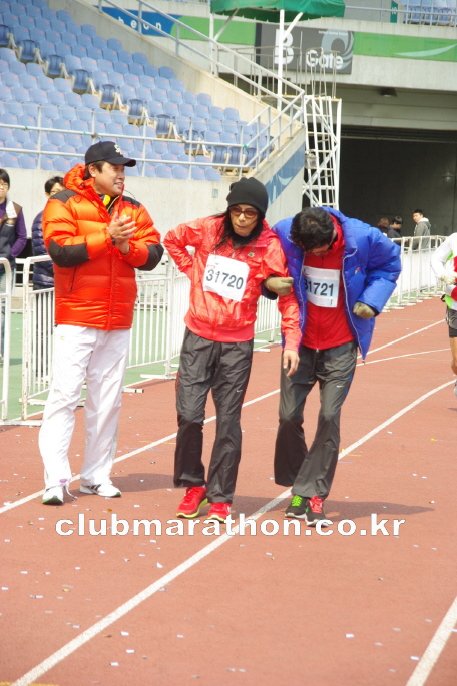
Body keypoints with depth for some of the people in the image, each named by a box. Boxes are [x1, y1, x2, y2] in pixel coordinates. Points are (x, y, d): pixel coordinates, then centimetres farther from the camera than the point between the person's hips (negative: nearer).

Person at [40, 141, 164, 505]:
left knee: (108, 401, 7)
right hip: (76, 319, -5)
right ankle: (56, 479, -8)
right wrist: (106, 237, -19)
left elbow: (153, 254, 5)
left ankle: (96, 476, 14)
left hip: (118, 321, 5)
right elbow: (60, 251, -16)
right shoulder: (64, 203, -3)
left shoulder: (133, 209, 12)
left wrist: (127, 245, -14)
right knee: (65, 395, -8)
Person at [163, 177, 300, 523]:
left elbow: (288, 296, -4)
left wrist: (291, 342, -14)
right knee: (189, 415, -2)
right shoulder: (207, 230, -2)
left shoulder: (269, 247, -7)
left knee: (228, 422, 2)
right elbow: (172, 239, 18)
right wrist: (192, 270, 6)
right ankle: (192, 485, 17)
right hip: (198, 338, 1)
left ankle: (220, 497, 12)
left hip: (237, 345, -1)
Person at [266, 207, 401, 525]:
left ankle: (313, 493, 0)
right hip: (300, 341, 2)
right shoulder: (284, 234, -14)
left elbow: (390, 262, 3)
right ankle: (297, 485, 20)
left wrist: (373, 298, -10)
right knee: (289, 415, 0)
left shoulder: (362, 238, -16)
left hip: (340, 347, -2)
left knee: (330, 417, -8)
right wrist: (270, 281, -17)